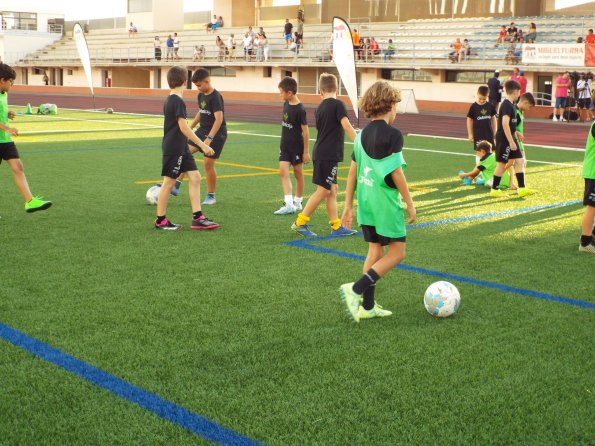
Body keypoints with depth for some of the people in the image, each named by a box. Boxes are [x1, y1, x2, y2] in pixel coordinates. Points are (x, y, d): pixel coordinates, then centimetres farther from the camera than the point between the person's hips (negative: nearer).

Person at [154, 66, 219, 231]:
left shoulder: (169, 100, 12)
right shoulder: (178, 101, -18)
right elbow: (183, 127, -22)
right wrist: (202, 145, -21)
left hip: (181, 148, 9)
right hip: (173, 148, -9)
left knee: (195, 177, 5)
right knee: (169, 182, 0)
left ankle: (197, 218, 4)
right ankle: (160, 220, 11)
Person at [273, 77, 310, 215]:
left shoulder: (300, 109, -19)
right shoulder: (286, 104, 3)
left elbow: (305, 131, -16)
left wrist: (306, 151, -14)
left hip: (297, 147, -7)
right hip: (285, 145, 7)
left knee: (298, 174, 7)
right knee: (283, 172, -5)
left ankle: (297, 202, 22)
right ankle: (289, 204, -10)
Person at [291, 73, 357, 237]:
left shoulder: (320, 108, 11)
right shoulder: (337, 104, -11)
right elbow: (346, 126, -21)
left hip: (320, 153, 8)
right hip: (329, 154, -8)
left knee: (332, 189, 11)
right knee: (323, 190, -2)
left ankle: (336, 226, 14)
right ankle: (300, 222, 1)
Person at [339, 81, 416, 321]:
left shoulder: (362, 134, 8)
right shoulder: (392, 134, -13)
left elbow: (353, 171, 9)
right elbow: (396, 173, -15)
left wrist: (348, 205, 15)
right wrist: (410, 204, -6)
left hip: (366, 201, 7)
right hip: (387, 202, -7)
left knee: (375, 251, 15)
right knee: (396, 253, 3)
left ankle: (367, 306, 17)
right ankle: (356, 289, -10)